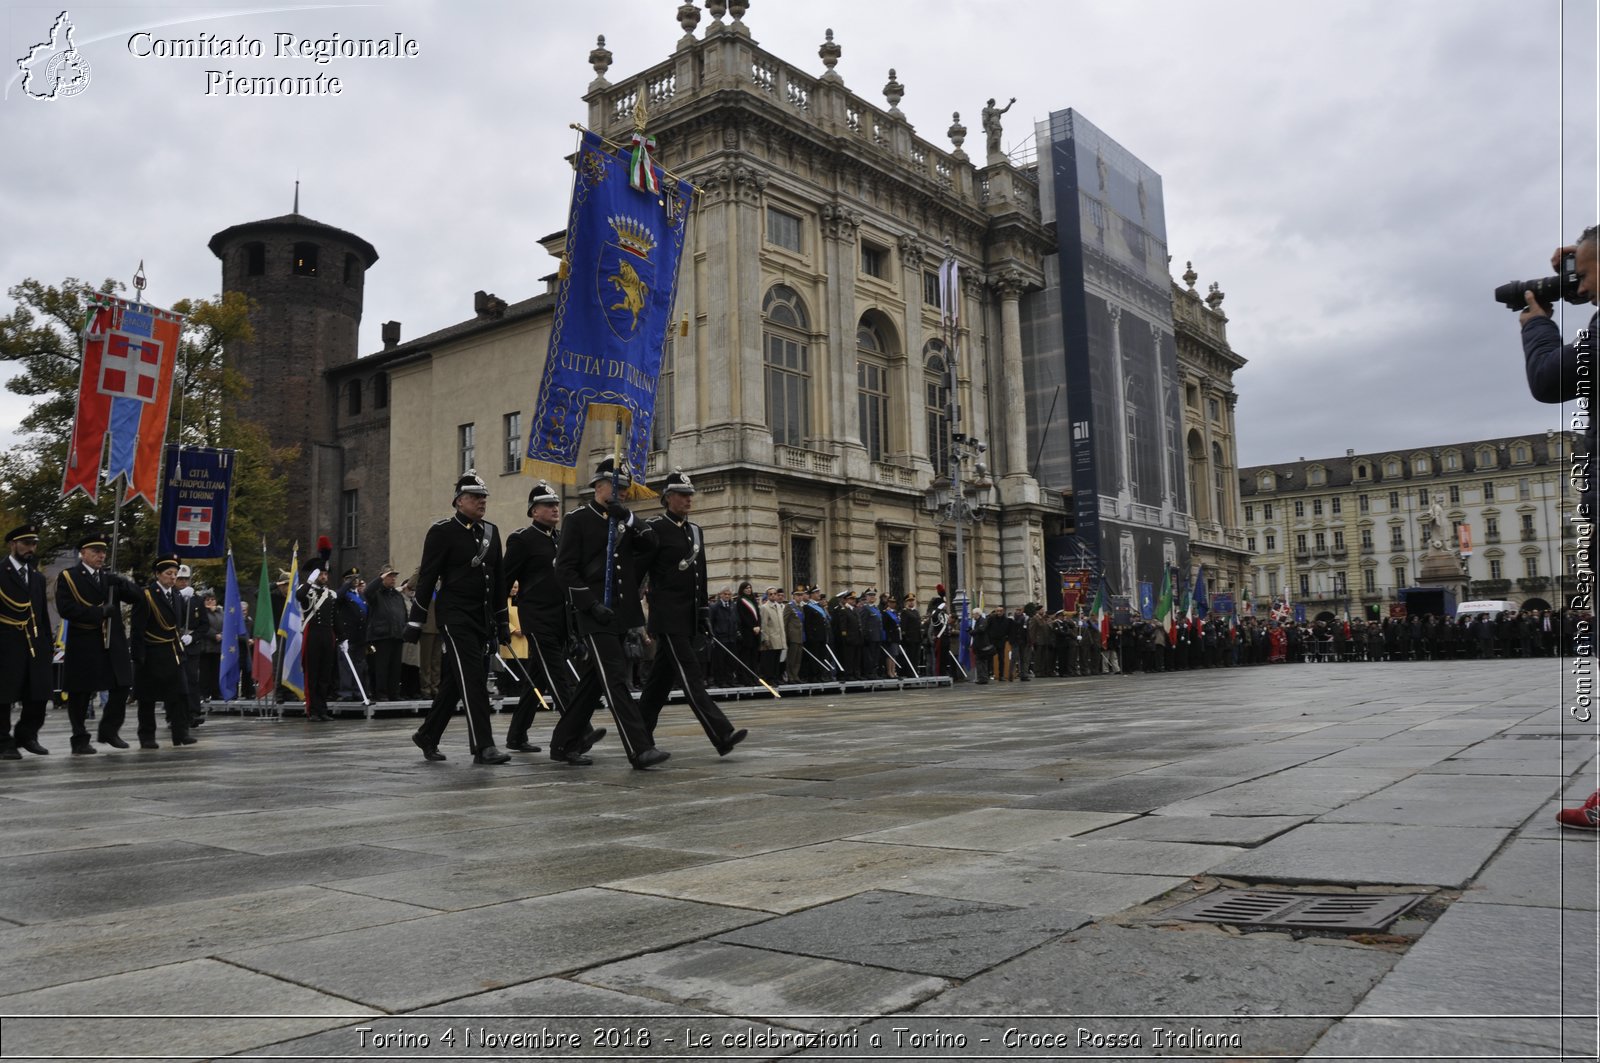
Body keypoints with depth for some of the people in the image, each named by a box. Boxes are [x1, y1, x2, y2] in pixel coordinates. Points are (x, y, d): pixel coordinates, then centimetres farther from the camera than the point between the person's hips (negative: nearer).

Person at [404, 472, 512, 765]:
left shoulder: (491, 532, 13)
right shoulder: (442, 531, -6)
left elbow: (499, 579, 17)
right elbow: (427, 577, -7)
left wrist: (503, 621, 16)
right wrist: (416, 621, -8)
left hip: (484, 619, 7)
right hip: (455, 616, -7)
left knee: (454, 682, 12)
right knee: (473, 679, -12)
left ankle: (428, 736, 26)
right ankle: (482, 746, -11)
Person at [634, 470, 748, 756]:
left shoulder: (696, 530, 15)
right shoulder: (654, 529, -6)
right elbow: (637, 571, -6)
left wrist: (703, 613, 16)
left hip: (688, 616, 7)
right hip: (667, 615, -7)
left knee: (661, 677, 12)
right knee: (690, 677, -12)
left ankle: (641, 733, 22)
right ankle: (722, 736, -19)